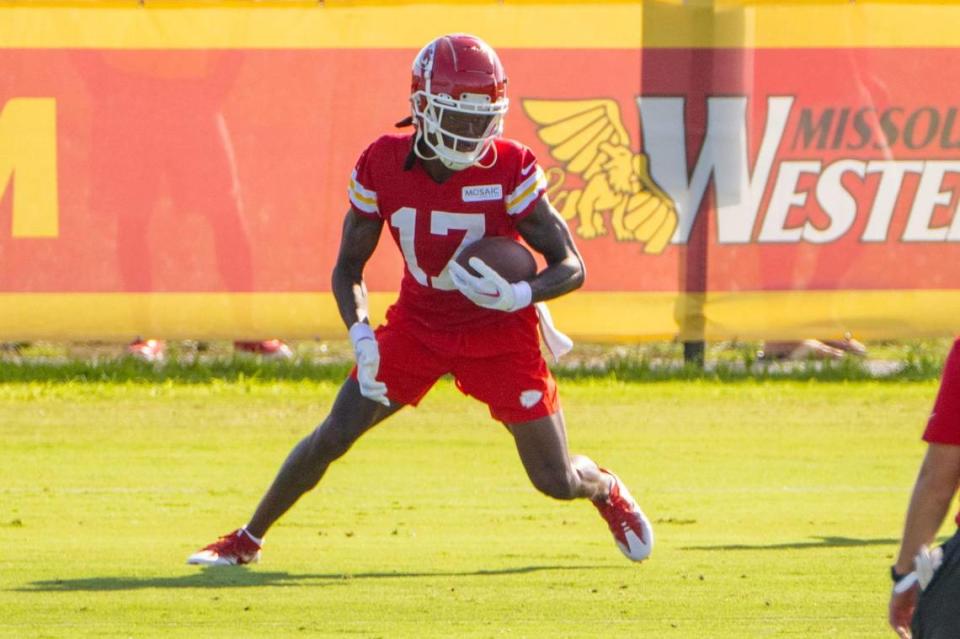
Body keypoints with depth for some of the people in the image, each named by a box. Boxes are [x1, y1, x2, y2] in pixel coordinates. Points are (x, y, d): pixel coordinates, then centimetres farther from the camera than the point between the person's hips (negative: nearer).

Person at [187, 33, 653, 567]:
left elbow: (571, 267, -16)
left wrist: (518, 295, -36)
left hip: (499, 331, -2)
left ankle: (608, 491, 39)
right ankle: (247, 541, 8)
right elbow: (349, 266, -1)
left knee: (558, 481, 1)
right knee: (334, 435, -10)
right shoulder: (382, 167, -13)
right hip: (418, 324, 2)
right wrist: (361, 335, -19)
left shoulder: (511, 169, -20)